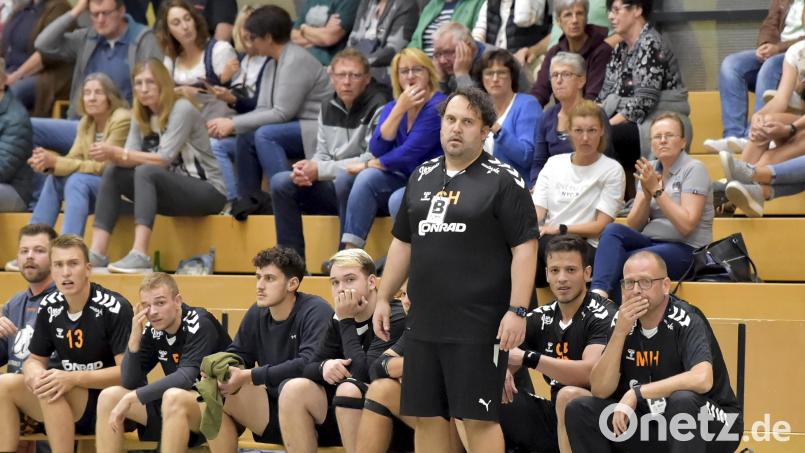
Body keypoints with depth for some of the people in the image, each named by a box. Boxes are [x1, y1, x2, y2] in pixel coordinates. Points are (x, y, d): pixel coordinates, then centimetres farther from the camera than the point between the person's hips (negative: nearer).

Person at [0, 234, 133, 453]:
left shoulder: (114, 308, -17)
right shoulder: (49, 307, 3)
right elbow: (35, 359, 12)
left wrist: (73, 379, -29)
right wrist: (34, 373, -14)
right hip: (69, 404, 7)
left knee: (52, 388, -31)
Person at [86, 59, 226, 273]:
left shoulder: (182, 109, -14)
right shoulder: (141, 116, 8)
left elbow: (164, 159, -22)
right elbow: (131, 158, -4)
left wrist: (117, 153, -28)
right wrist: (112, 155, -28)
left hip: (207, 190, -7)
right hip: (171, 189, 7)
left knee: (146, 172, -32)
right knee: (113, 173, -11)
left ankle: (140, 255, -43)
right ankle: (97, 253, -22)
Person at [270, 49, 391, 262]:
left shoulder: (378, 107, -12)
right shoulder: (328, 107, 12)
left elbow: (372, 161, -19)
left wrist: (320, 170, -17)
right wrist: (306, 170, -9)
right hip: (332, 187, 7)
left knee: (344, 180, -38)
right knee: (280, 182, -9)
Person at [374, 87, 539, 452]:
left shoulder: (503, 181, -5)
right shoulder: (422, 178, 14)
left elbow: (525, 246, -10)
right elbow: (402, 243, 22)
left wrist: (517, 310, -17)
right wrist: (383, 298, 19)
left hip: (479, 326, -6)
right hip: (424, 323, 6)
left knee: (478, 418, -5)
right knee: (426, 416, 9)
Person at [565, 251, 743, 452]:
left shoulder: (686, 321, -19)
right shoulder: (623, 322, -2)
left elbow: (702, 379, -38)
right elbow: (600, 390, -7)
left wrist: (637, 393, -29)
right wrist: (620, 332, -19)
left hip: (714, 424, -6)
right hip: (653, 424, 6)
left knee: (682, 400, -36)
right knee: (580, 411, -7)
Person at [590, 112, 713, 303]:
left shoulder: (693, 169, -4)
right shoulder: (650, 169, 15)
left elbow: (686, 225, -15)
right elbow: (633, 226, 9)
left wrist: (657, 190, -15)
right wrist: (647, 194, -9)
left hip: (685, 250, -6)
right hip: (650, 242, 6)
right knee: (612, 230, -25)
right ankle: (598, 293, -44)